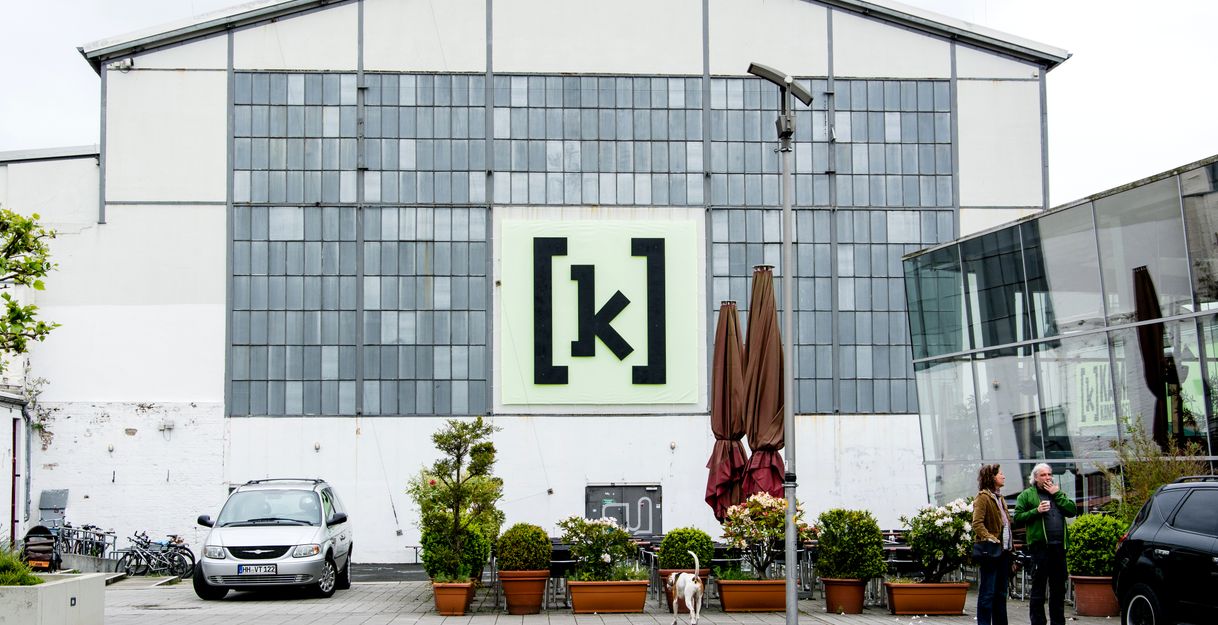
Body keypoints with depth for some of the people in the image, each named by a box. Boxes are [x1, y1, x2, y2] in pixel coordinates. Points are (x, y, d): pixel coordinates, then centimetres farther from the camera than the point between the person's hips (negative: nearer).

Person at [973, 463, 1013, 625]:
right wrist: (988, 538, -31)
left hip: (1004, 551, 9)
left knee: (1001, 593, 13)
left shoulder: (999, 498, 20)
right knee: (988, 593, -8)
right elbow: (977, 524, -18)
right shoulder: (983, 497, -8)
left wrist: (1010, 551, 18)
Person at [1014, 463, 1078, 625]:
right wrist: (1036, 511, -14)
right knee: (1038, 590, -3)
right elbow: (1018, 519, -2)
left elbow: (1073, 511, 6)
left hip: (1059, 547, 5)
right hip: (1040, 547, -5)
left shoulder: (1058, 494, 20)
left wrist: (1058, 495, -2)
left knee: (1059, 589, 10)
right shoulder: (1027, 495, 5)